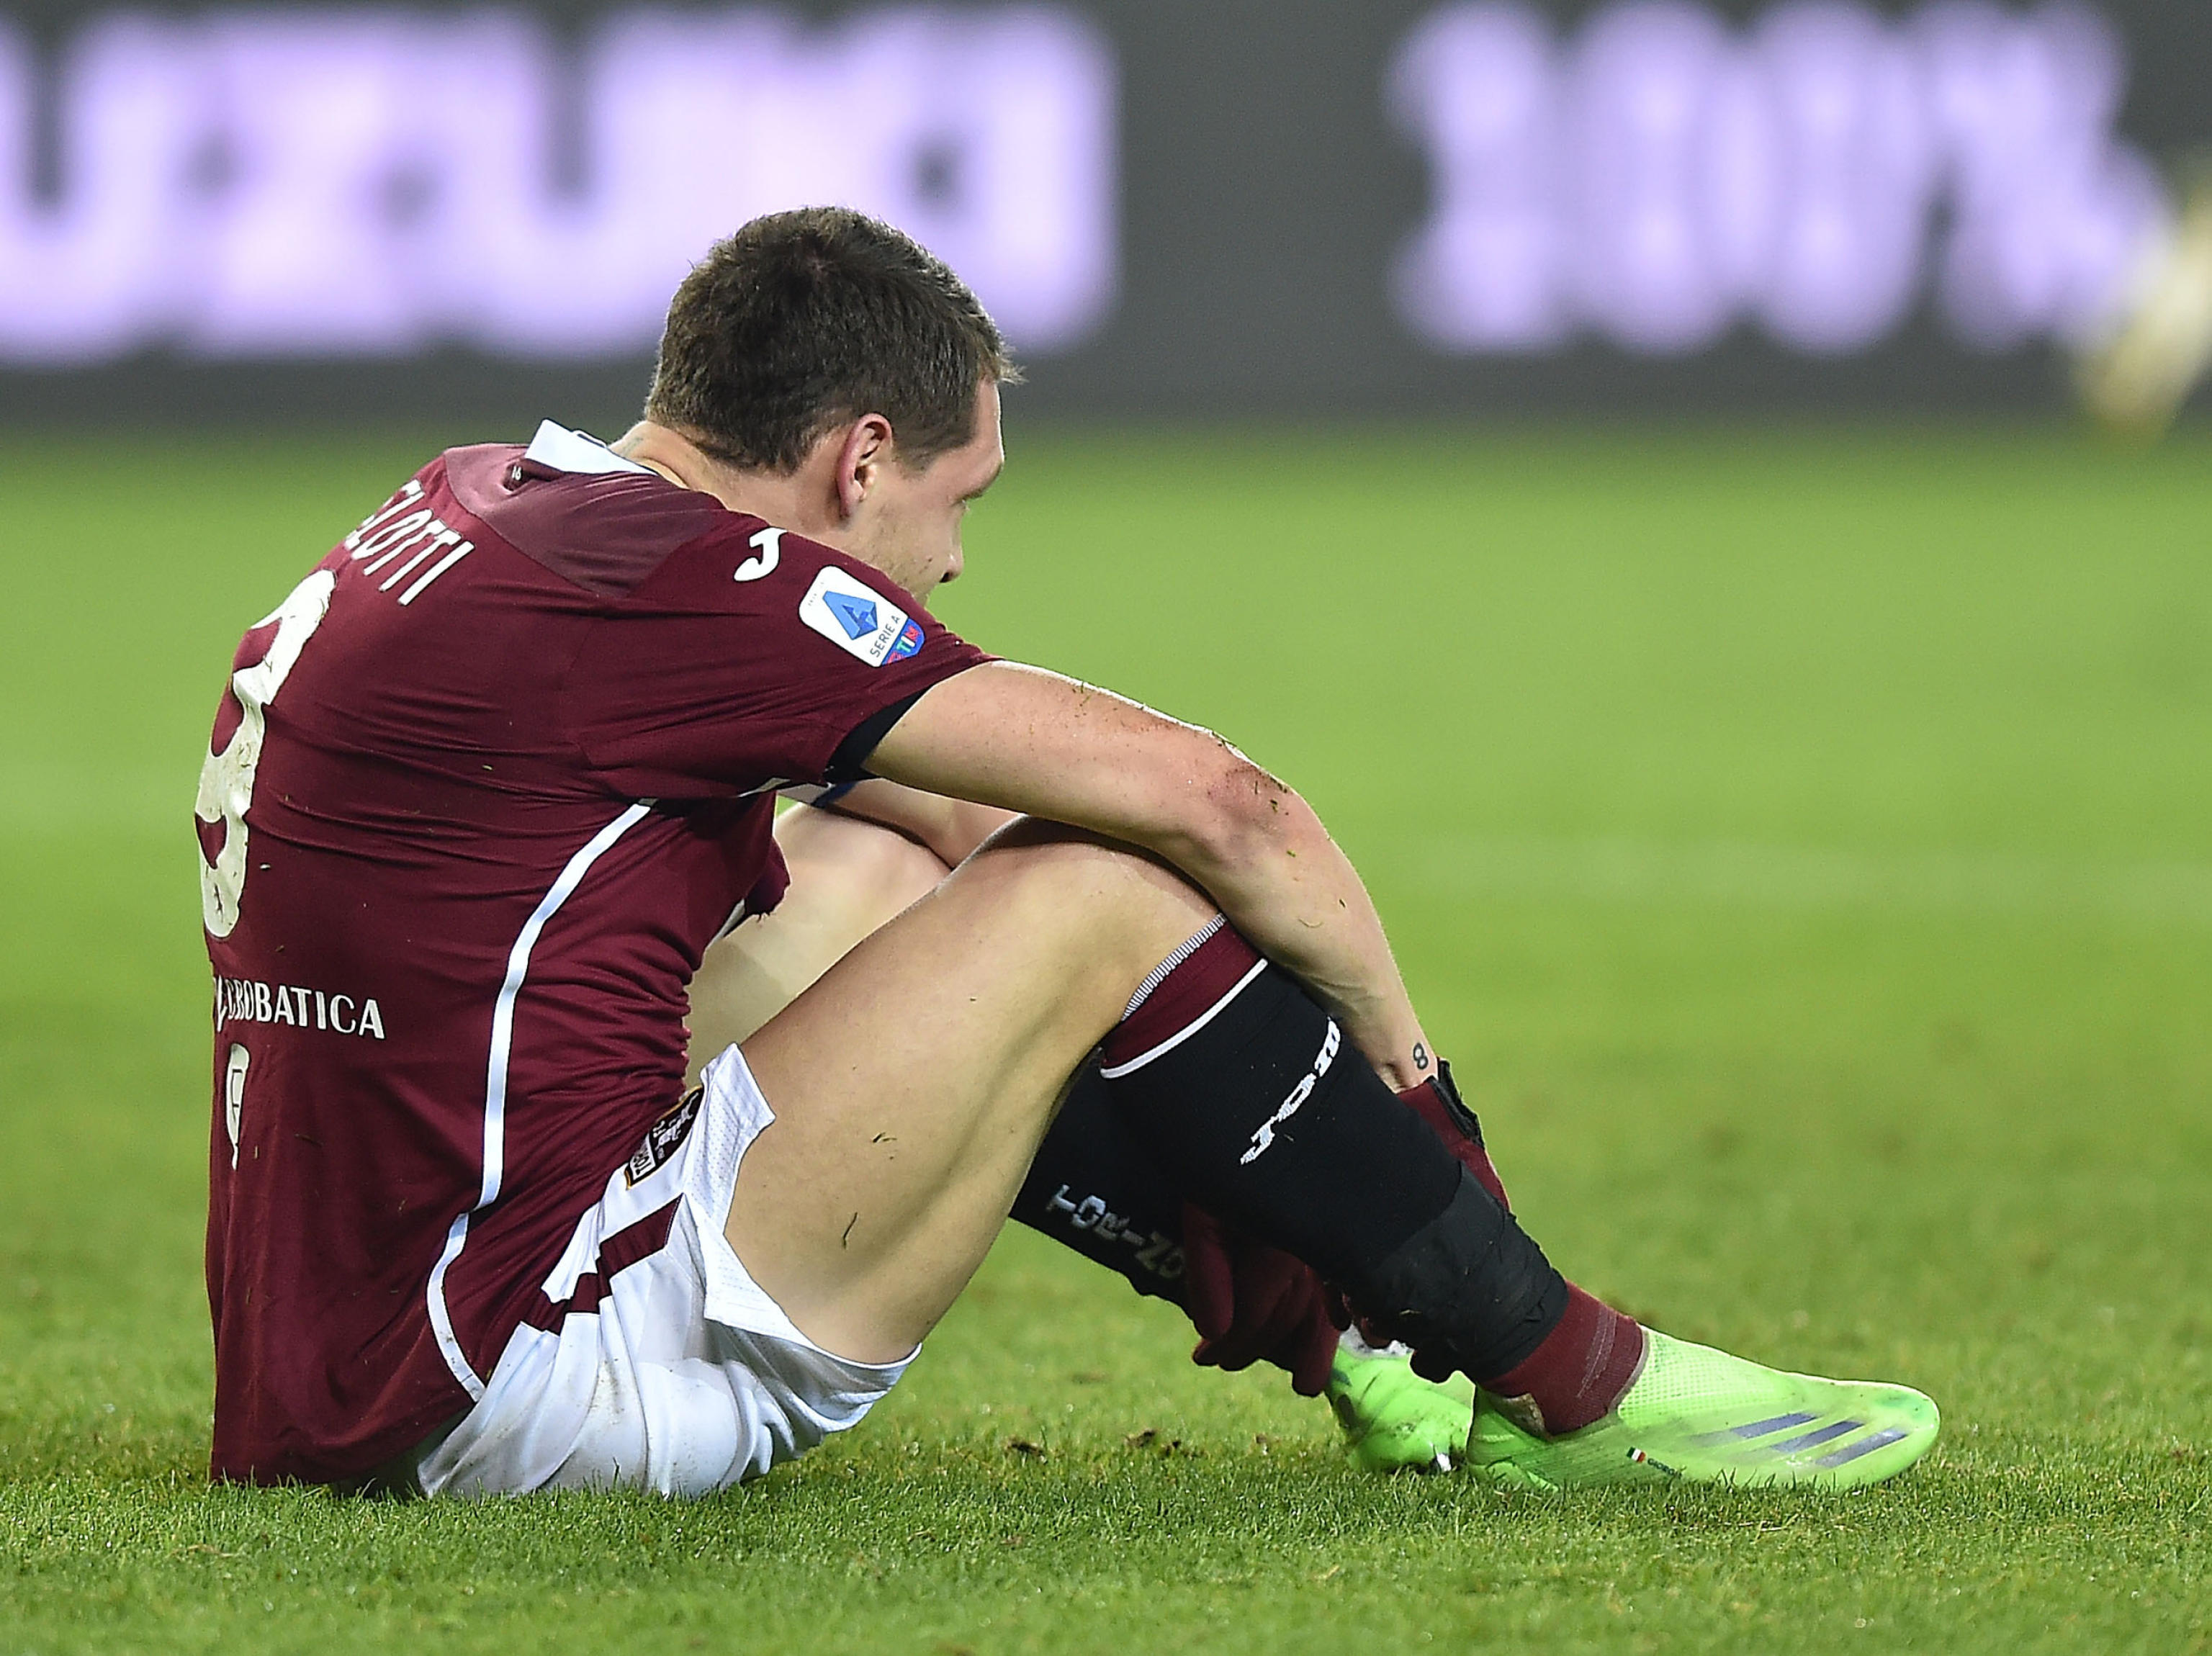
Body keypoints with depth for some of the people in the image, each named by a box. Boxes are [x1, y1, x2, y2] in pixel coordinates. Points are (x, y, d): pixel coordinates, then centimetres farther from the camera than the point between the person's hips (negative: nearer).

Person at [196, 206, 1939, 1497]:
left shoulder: (471, 507, 14)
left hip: (322, 1380, 10)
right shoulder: (681, 579, -13)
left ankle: (1345, 1329, 30)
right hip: (520, 1372, -10)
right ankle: (1572, 1388, 5)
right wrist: (1408, 1074, 3)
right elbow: (1208, 798, -12)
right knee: (1099, 896, -8)